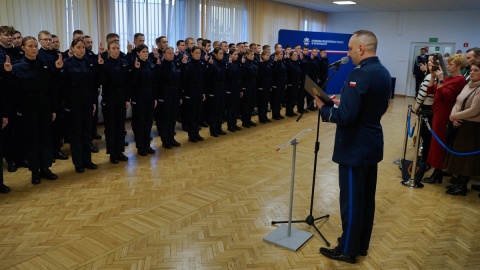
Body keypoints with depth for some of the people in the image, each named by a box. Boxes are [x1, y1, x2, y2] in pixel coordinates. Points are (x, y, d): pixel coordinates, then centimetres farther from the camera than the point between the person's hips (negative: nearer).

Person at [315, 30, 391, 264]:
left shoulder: (359, 74, -22)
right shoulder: (384, 73, 8)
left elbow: (346, 116, -28)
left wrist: (324, 108, -11)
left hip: (355, 147, -9)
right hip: (372, 144, 9)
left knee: (351, 199, 3)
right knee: (366, 197, 18)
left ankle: (348, 250, 18)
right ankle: (362, 245, 32)